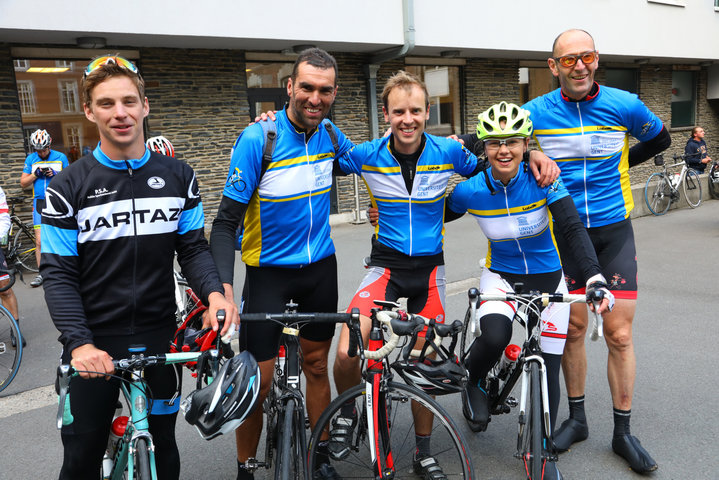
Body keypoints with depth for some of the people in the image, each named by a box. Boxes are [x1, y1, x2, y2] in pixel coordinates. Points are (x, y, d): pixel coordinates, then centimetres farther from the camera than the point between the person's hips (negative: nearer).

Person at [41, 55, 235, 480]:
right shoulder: (69, 186, -6)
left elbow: (193, 248, 3)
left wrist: (214, 292, -18)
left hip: (158, 337, 2)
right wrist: (79, 343, -22)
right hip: (93, 341, -1)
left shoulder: (178, 177, 1)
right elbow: (59, 274, -8)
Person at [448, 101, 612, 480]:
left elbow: (574, 229, -25)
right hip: (501, 275, 0)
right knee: (495, 336, -32)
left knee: (547, 369, 2)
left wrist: (595, 279, -38)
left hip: (547, 278, 1)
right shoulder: (470, 191, -16)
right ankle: (472, 381, 5)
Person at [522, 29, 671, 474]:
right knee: (573, 328, 7)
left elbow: (660, 139, 14)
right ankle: (577, 419, 25)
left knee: (619, 333, 0)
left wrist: (615, 165, 11)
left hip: (614, 232, 0)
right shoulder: (536, 112, -6)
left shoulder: (625, 105, -5)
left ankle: (623, 432, 15)